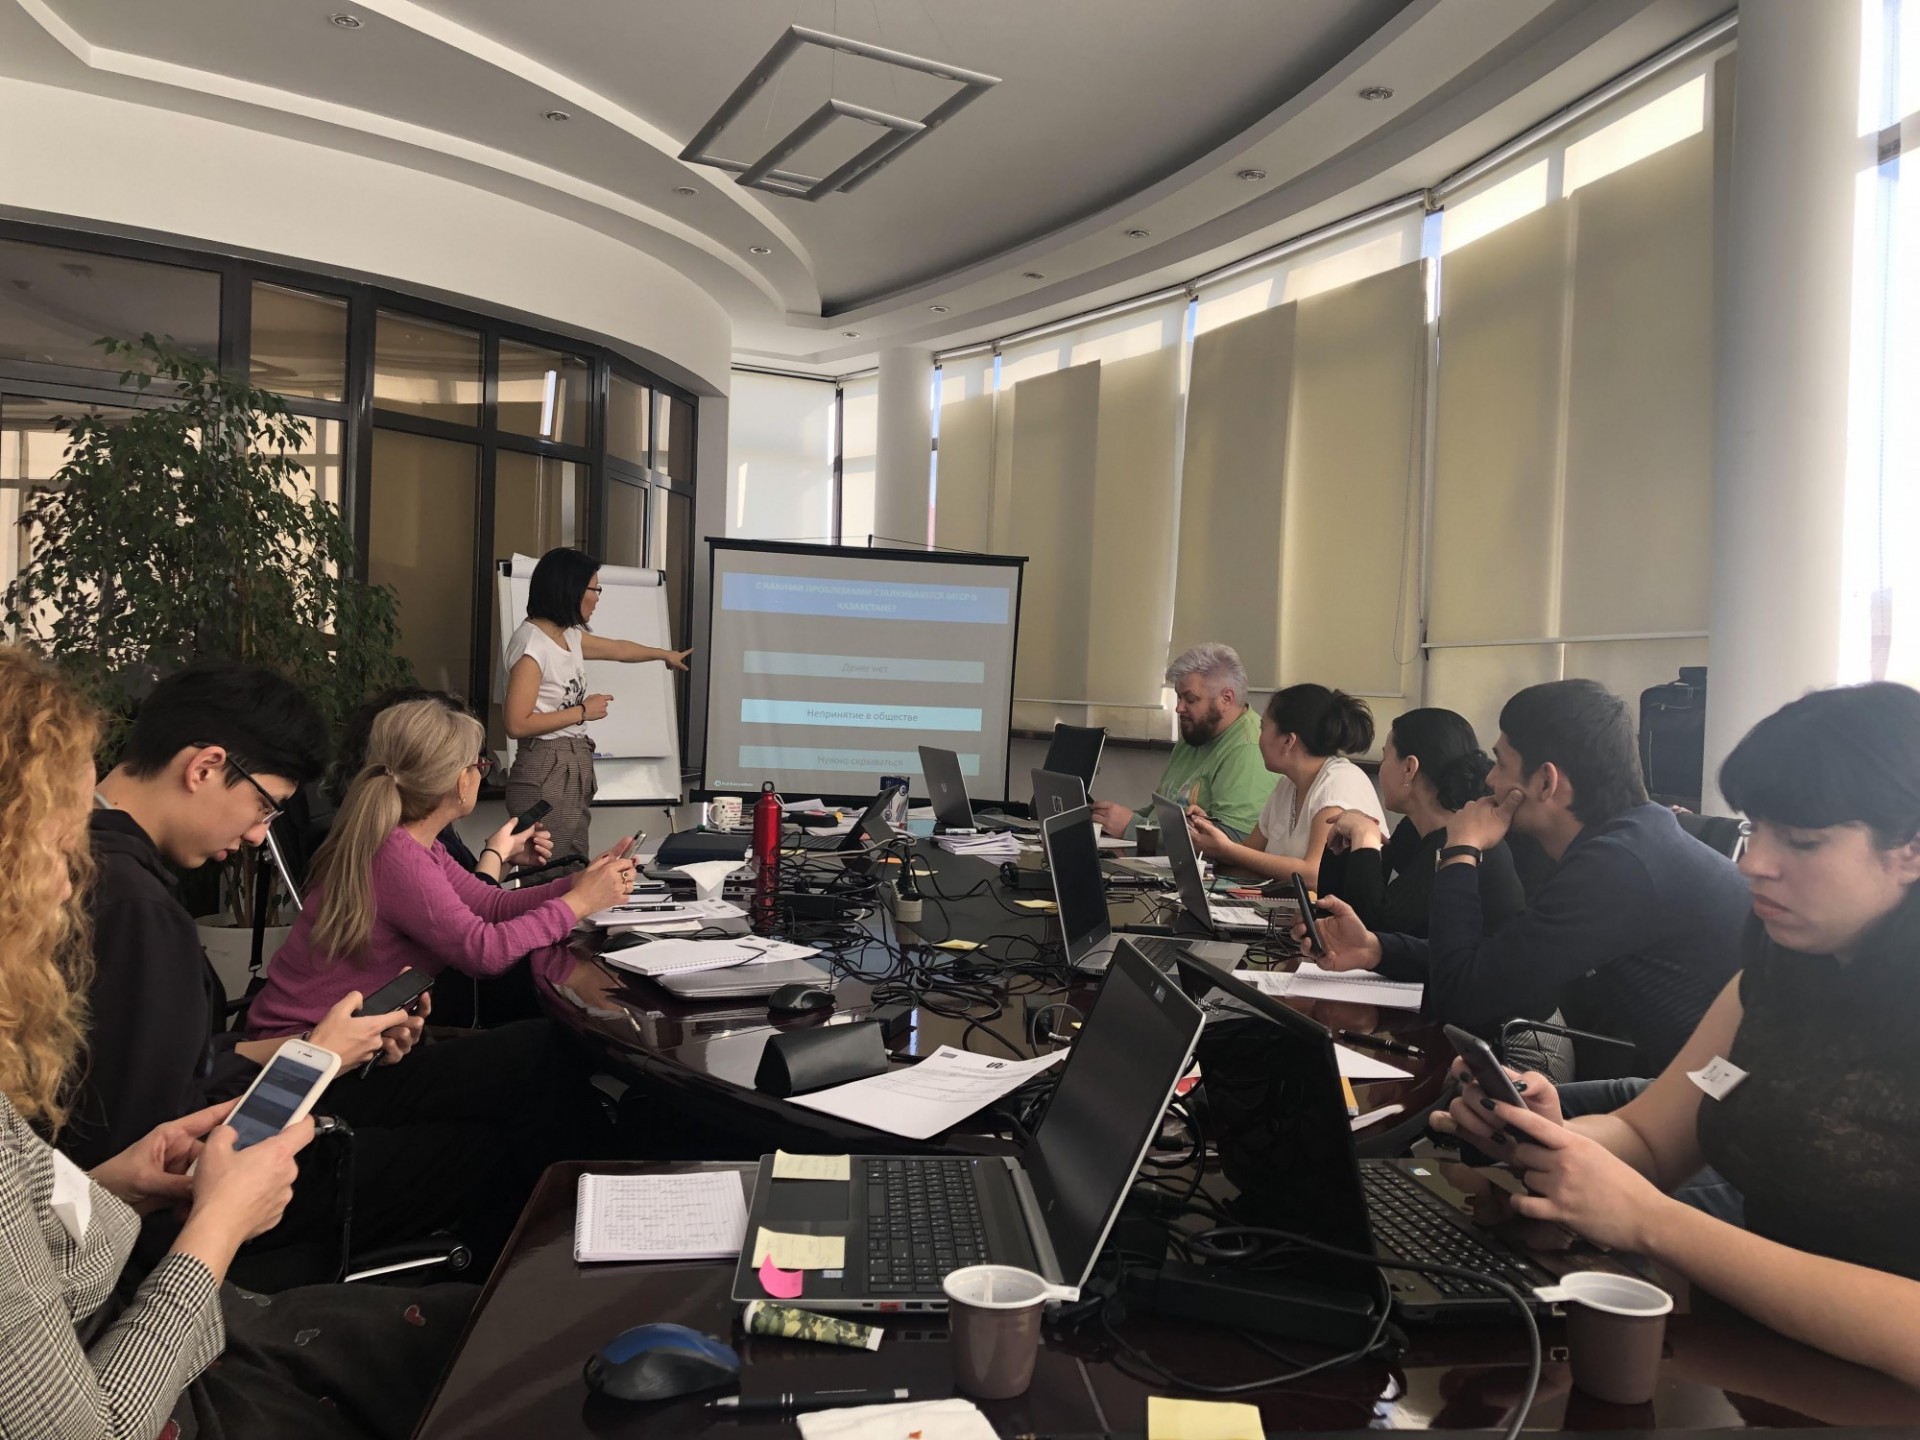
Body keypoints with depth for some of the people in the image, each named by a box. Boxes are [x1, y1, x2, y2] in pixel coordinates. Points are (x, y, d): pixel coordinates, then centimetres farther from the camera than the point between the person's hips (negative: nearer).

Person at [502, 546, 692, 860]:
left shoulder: (569, 636, 11)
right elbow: (517, 724, -20)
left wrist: (666, 654, 48)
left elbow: (615, 649, 32)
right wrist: (582, 711, -11)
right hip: (546, 770, -9)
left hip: (576, 767, 9)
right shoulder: (531, 643, -16)